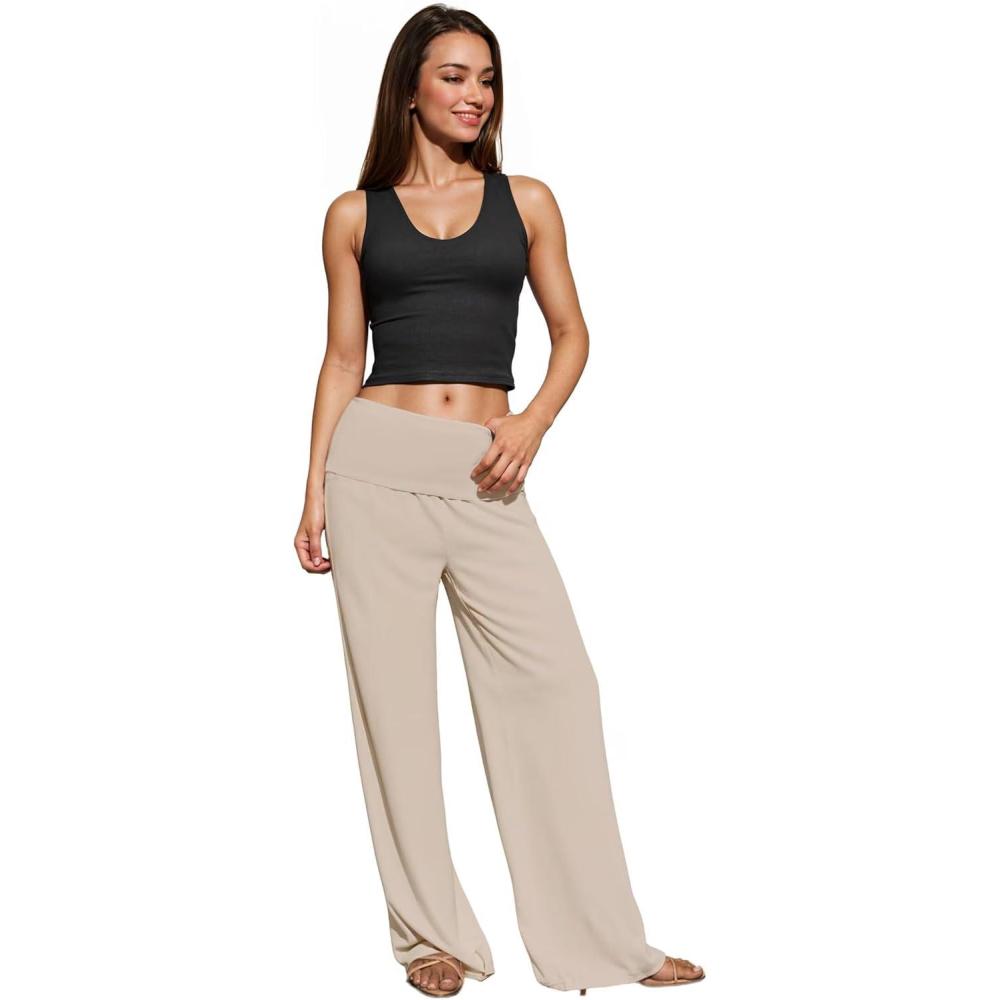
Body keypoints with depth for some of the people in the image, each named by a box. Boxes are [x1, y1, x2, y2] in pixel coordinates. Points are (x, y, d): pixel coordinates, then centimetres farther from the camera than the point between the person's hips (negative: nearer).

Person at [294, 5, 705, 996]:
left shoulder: (526, 201, 11)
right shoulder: (355, 215, 9)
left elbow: (570, 331, 13)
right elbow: (342, 358, 9)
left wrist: (535, 422, -5)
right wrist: (315, 488, 3)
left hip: (484, 477, 1)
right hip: (377, 465, 0)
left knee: (553, 682, -5)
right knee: (394, 694, 2)